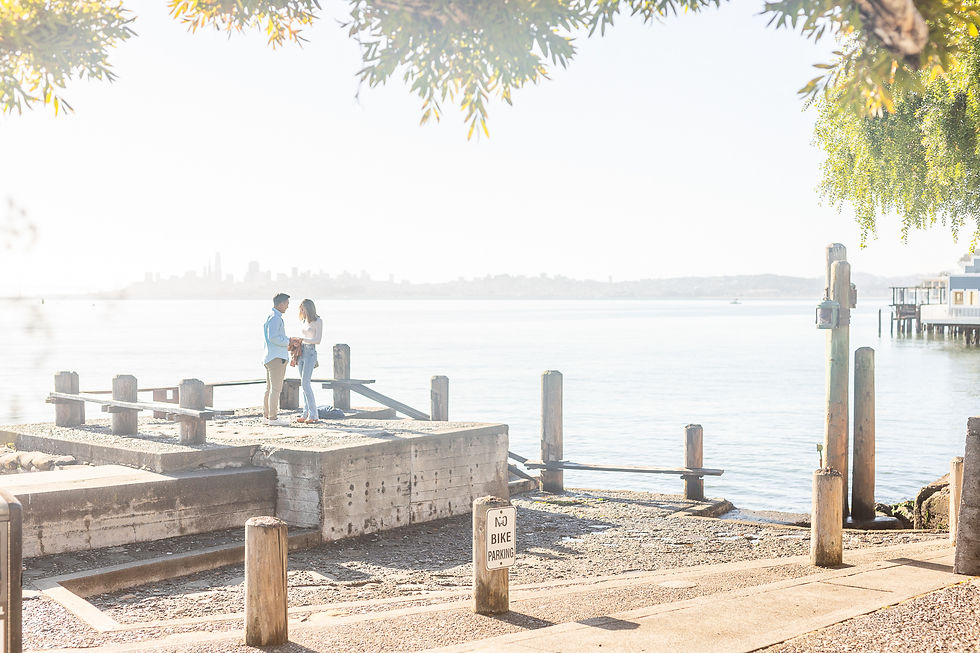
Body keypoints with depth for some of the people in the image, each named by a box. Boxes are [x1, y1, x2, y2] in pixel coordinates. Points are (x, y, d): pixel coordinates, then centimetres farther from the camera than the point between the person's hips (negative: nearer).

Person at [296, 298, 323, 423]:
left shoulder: (318, 321, -6)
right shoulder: (305, 321, 16)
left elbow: (318, 340, -13)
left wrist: (301, 339, -20)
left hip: (310, 353, -8)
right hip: (301, 353, 8)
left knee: (305, 383, -15)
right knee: (304, 384, 5)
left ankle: (313, 414, -12)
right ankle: (306, 413, 6)